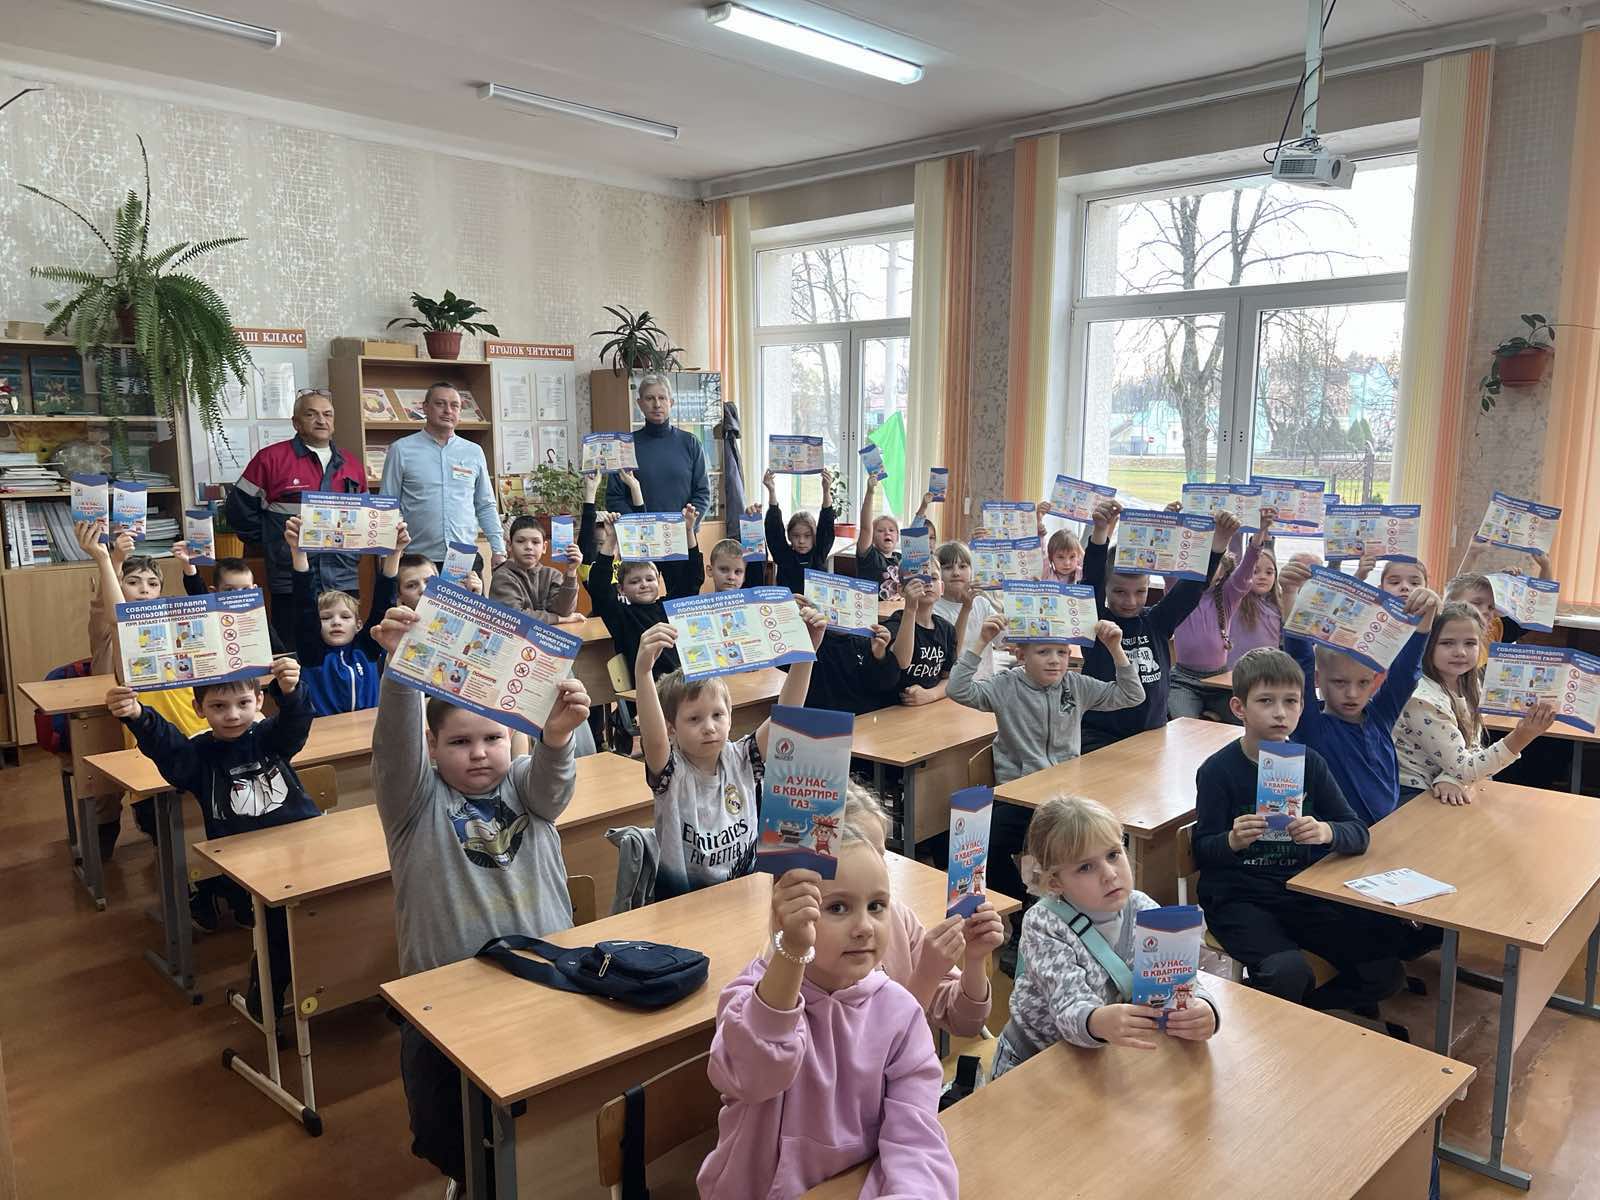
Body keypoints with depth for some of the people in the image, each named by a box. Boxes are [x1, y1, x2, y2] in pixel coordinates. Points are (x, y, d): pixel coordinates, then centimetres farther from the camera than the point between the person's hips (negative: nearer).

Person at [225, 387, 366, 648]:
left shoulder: (353, 465, 13)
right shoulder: (271, 458, -1)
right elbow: (239, 509, 2)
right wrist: (271, 545, 0)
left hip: (344, 584, 4)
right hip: (291, 585, -4)